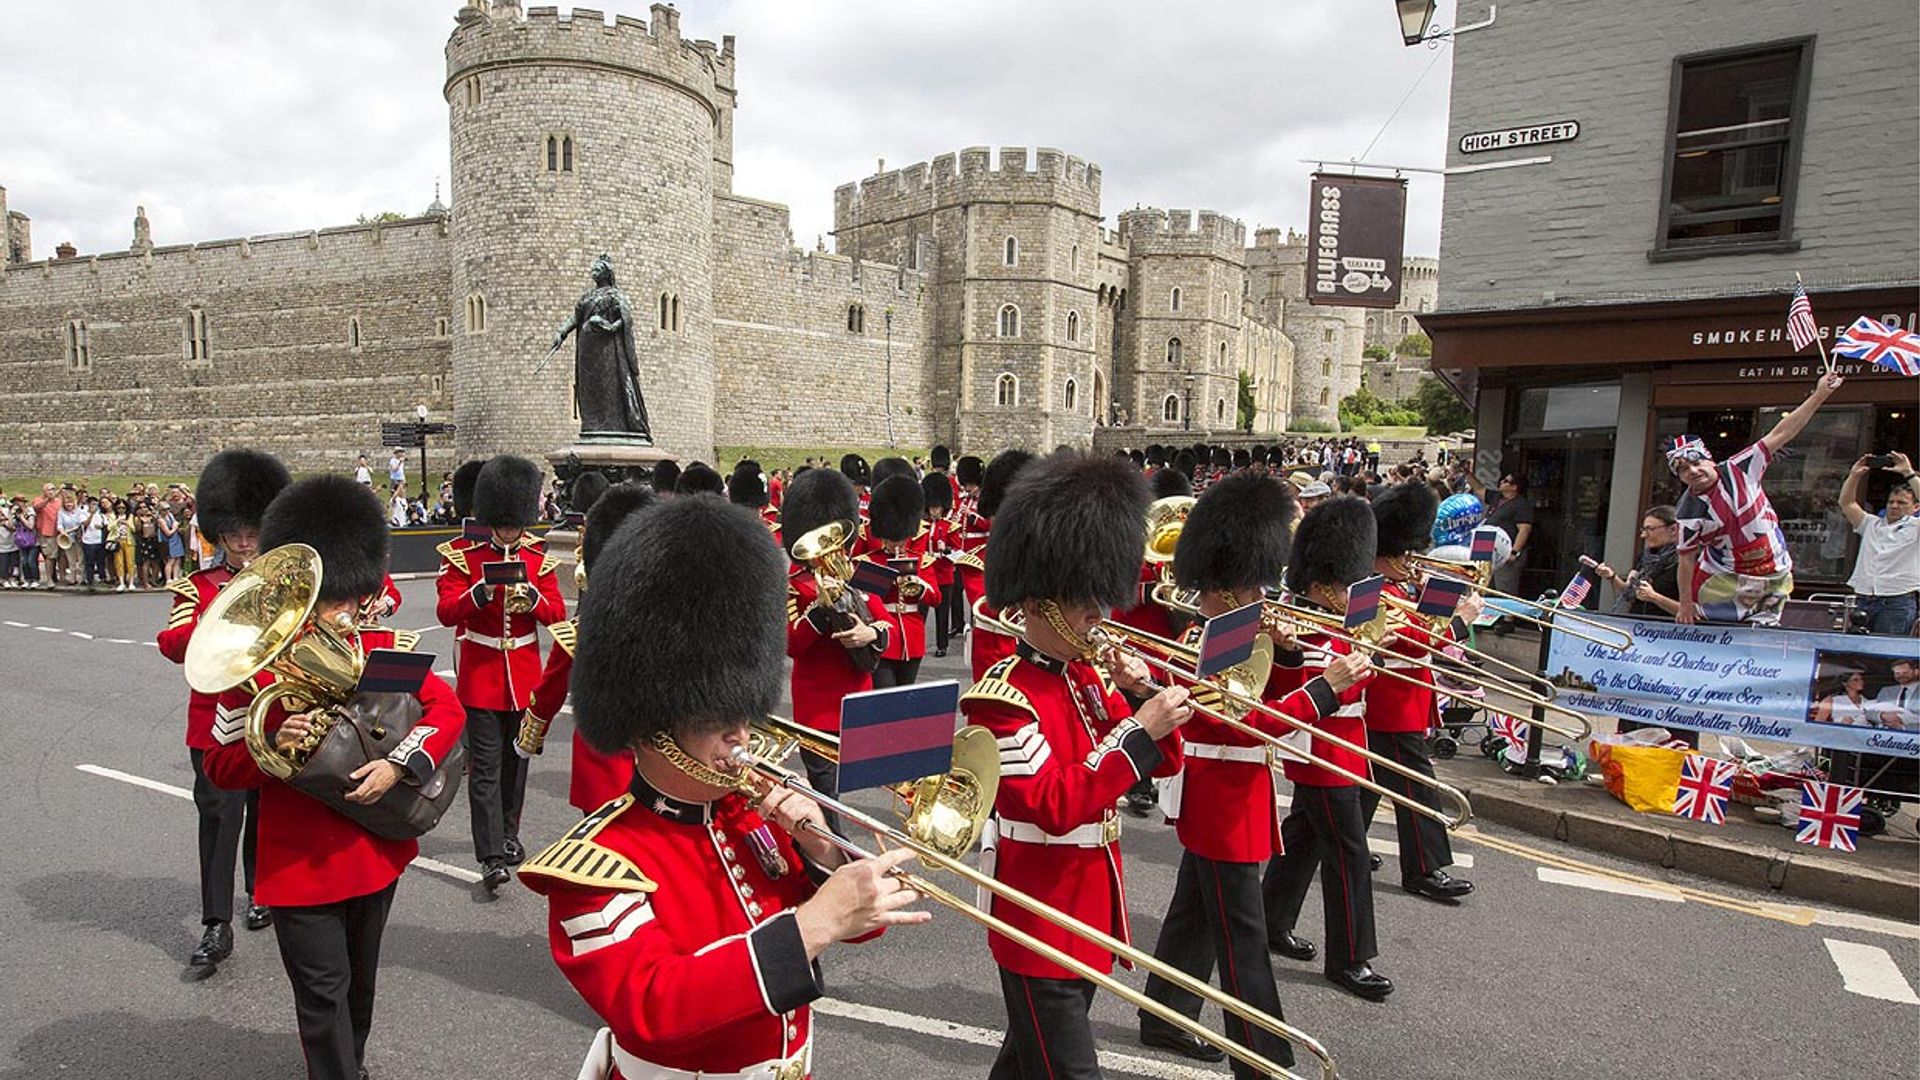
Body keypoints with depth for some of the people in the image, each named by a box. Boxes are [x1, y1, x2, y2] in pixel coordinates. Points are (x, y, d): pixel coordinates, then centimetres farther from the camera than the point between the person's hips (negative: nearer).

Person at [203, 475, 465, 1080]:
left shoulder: (385, 648, -4)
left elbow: (447, 708, -5)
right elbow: (221, 768, -7)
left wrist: (398, 764, -20)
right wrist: (273, 743, -28)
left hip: (377, 851, 4)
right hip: (300, 864, -3)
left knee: (359, 980, 23)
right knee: (323, 993, 2)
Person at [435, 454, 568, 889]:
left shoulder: (538, 555, 3)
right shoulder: (462, 554, -5)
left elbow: (558, 613, -1)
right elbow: (446, 612, -13)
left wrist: (529, 595, -21)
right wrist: (483, 590, -29)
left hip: (524, 674, 3)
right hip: (480, 673, -3)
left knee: (516, 759, 14)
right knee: (485, 765, -5)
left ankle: (508, 833, 31)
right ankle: (492, 856, -4)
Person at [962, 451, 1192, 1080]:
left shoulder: (1090, 678, 5)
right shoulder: (1004, 698, -20)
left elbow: (1162, 765, 7)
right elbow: (1054, 805, -28)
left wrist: (1146, 699, -11)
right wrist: (1139, 730, -30)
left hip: (1091, 915, 8)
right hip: (1042, 927, -8)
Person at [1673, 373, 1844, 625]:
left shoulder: (1739, 470, -7)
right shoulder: (1687, 512, -13)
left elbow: (1781, 434, -7)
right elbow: (1687, 559, -8)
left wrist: (1819, 395, -11)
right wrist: (1685, 604, -6)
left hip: (1775, 576, 2)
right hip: (1722, 581, -2)